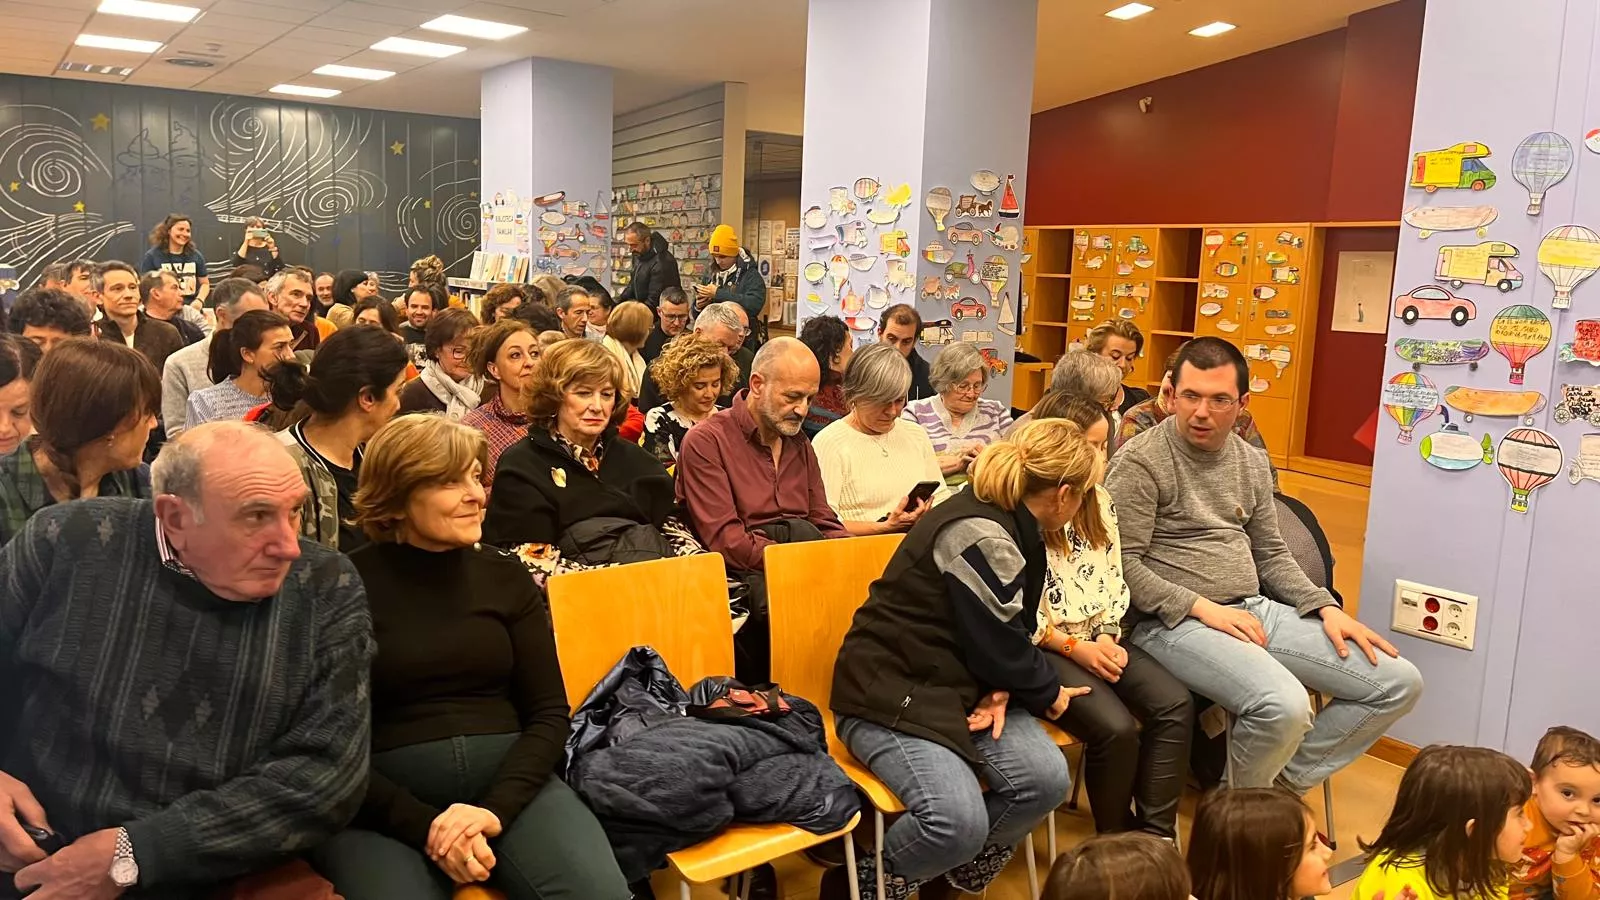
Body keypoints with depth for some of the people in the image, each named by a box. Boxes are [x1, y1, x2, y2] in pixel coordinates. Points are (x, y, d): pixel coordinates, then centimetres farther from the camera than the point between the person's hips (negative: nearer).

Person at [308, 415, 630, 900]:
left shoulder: (504, 576, 9)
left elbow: (549, 712, 7)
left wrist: (496, 807, -10)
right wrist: (423, 825, -14)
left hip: (508, 775, 2)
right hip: (384, 801, -2)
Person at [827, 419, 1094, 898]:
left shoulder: (1014, 527, 9)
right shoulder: (981, 534, -22)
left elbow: (1005, 637, 12)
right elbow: (1000, 646, -18)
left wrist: (1002, 689, -8)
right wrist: (1049, 694, 1)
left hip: (961, 687, 9)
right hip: (891, 692, -9)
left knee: (1046, 780, -13)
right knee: (960, 821, -28)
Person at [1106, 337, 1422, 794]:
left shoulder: (1252, 463, 13)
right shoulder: (1141, 460, -9)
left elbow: (1271, 554, 19)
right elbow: (1123, 564, -13)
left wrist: (1327, 608, 4)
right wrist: (1203, 607, -18)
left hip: (1255, 609, 8)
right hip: (1175, 621, -8)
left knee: (1399, 682, 1)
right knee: (1284, 707, -33)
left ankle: (1285, 782, 10)